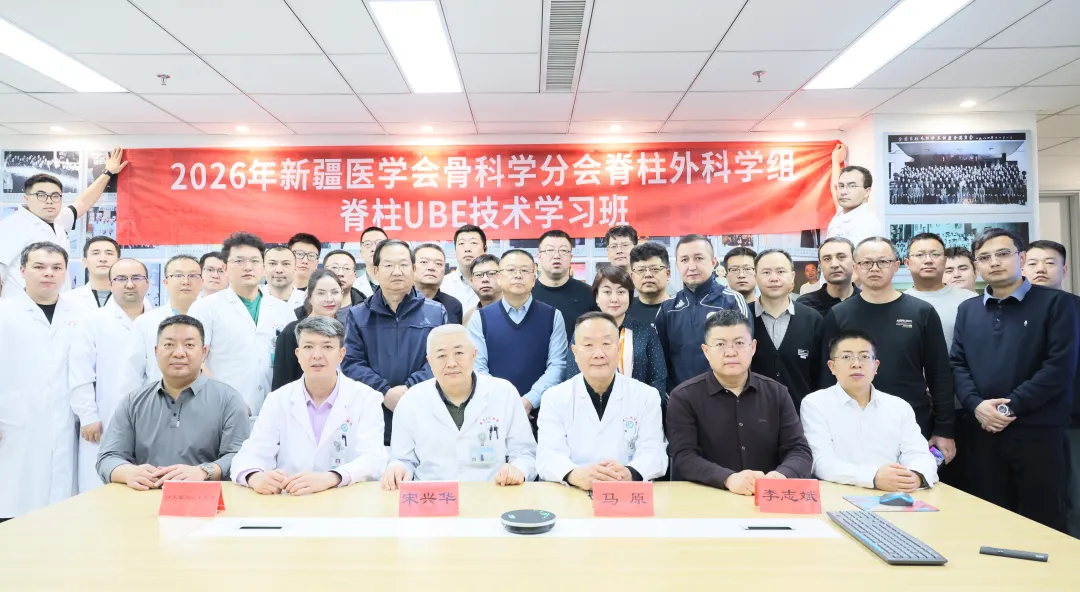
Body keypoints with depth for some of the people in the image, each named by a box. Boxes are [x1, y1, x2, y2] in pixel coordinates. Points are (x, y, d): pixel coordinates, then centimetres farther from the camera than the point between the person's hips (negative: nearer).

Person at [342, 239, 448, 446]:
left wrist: (410, 388, -17)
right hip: (372, 420, 0)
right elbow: (350, 363, -2)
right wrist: (384, 392, -15)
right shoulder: (358, 315, 8)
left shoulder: (436, 313, 7)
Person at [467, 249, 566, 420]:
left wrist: (529, 401, -15)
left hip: (539, 410, 0)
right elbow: (477, 368, -3)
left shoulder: (553, 316, 4)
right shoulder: (480, 319, 4)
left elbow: (557, 364, -4)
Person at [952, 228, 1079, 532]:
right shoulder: (967, 310, 14)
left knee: (1042, 523, 4)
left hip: (1040, 432, -4)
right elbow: (958, 364, 9)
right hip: (985, 432, 4)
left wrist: (1012, 406, -14)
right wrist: (976, 405, -8)